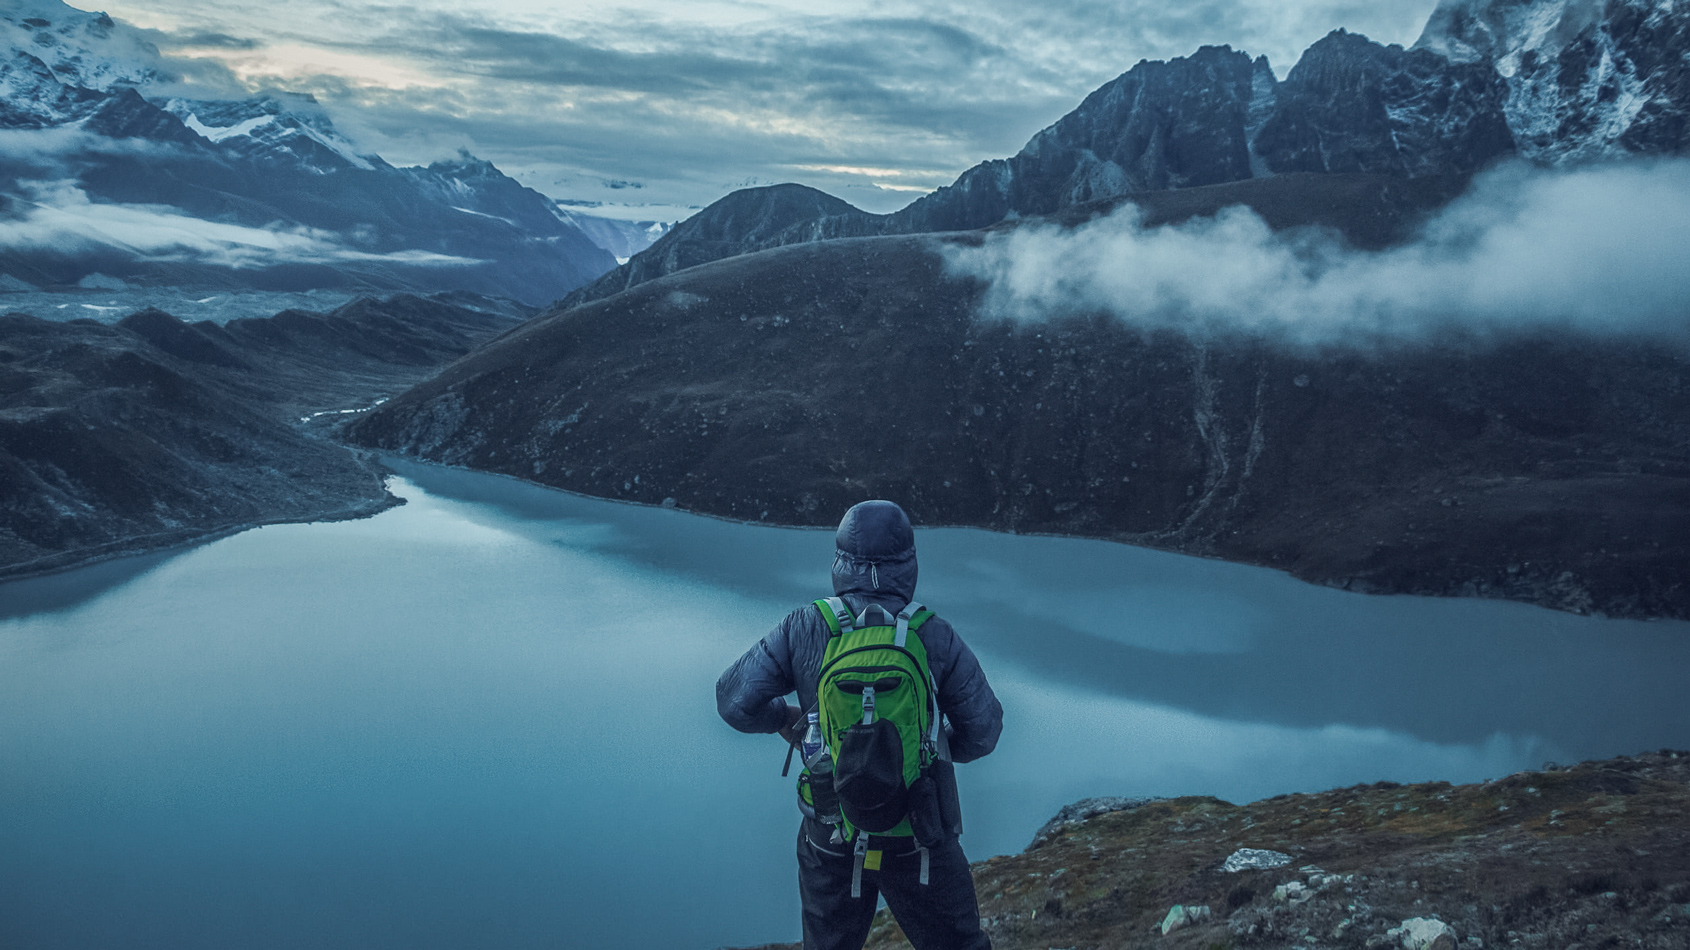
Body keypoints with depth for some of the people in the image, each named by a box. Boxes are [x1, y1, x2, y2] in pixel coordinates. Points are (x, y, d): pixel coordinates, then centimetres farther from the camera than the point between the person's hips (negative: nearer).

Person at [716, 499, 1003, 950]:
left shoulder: (804, 628, -10)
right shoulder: (936, 637, -11)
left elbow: (735, 699, -10)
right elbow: (982, 731, -5)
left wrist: (782, 718, 10)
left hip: (832, 833, 1)